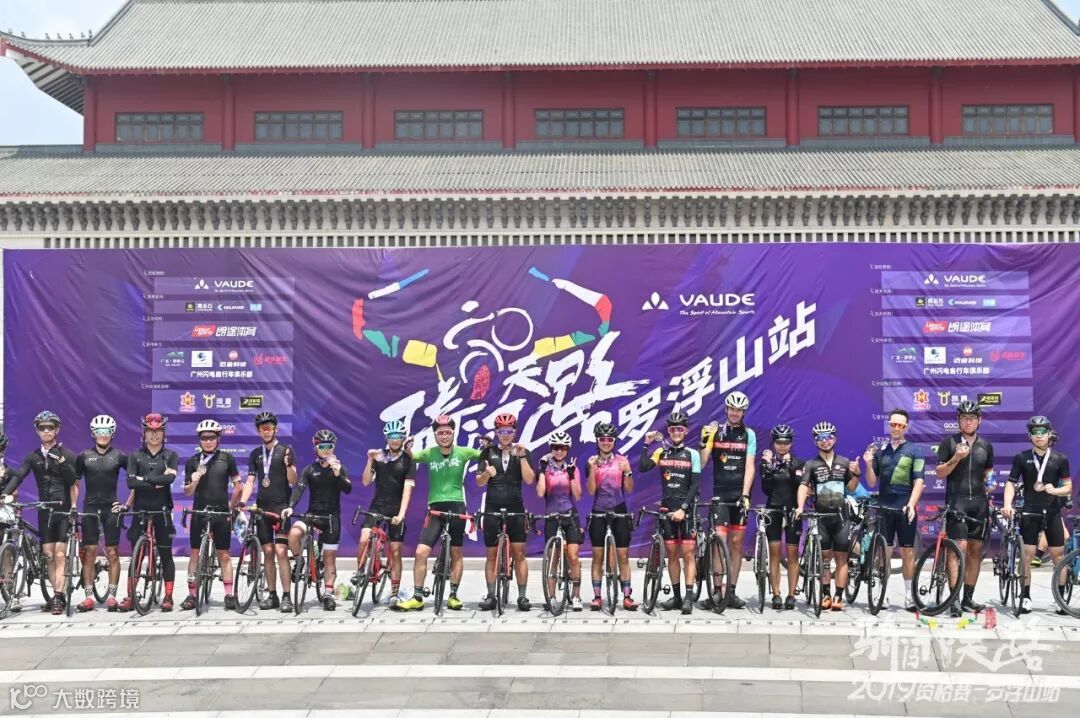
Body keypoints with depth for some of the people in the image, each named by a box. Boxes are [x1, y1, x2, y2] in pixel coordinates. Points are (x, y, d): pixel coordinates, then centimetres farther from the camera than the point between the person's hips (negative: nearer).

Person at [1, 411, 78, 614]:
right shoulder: (33, 457, 10)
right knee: (49, 556, 5)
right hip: (45, 511, 4)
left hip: (63, 510, -4)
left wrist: (63, 464, -23)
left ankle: (58, 598, -9)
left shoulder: (67, 455, 0)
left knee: (60, 555, -8)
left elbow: (73, 482, -8)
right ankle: (58, 596, 12)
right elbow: (17, 476, -4)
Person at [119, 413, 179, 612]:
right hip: (141, 510, 1)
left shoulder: (170, 455, 4)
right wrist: (157, 482, -14)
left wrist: (144, 479, -15)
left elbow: (170, 478, -15)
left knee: (166, 555, 3)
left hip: (162, 511, -1)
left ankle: (168, 597, 9)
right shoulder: (135, 456, 6)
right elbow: (131, 482, -8)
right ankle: (130, 597, 9)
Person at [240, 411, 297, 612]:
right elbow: (250, 482, 9)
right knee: (267, 551, 5)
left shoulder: (285, 450, 1)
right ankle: (271, 595, 12)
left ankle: (286, 596, -10)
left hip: (281, 506, -4)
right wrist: (242, 502, -6)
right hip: (262, 507, 4)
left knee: (281, 550, -12)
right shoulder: (255, 454, 13)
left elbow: (293, 481, -5)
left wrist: (288, 465, -25)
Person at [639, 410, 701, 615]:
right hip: (667, 507, 3)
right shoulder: (661, 452, 7)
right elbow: (642, 468, -8)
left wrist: (683, 508, -14)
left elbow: (695, 485, -6)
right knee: (672, 554, 8)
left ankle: (689, 598, -6)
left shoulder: (692, 454, -1)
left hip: (686, 508, -3)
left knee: (688, 554, -6)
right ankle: (676, 596, 15)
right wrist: (646, 444, -10)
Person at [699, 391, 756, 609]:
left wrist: (745, 495, -14)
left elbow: (749, 467, -4)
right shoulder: (715, 431, 3)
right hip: (720, 495, -1)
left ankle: (731, 591, 12)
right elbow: (701, 464, -1)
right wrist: (704, 442, -17)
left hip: (739, 495, 1)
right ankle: (717, 591, -6)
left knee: (736, 544, 6)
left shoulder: (749, 434, 3)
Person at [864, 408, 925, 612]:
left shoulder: (914, 450, 2)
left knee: (907, 552, 4)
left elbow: (918, 481, -5)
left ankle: (909, 595, 11)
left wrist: (911, 505, -17)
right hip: (884, 508, 2)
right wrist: (869, 464, -9)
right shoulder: (879, 450, 8)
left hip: (906, 508, -2)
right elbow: (872, 483, 8)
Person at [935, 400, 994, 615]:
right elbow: (939, 473, -2)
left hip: (979, 502, 5)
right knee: (960, 547, -15)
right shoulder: (949, 442, 2)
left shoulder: (986, 446, 13)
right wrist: (956, 458, -16)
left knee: (975, 551, 6)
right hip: (957, 502, -4)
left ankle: (968, 598, 14)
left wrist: (989, 481, 5)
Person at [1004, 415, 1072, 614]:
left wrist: (1055, 490, -17)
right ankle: (1026, 597, 4)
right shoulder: (1021, 458, 0)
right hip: (1030, 512, -1)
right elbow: (1011, 483, -2)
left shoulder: (1060, 459, 1)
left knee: (1058, 554, 1)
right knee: (1027, 554, -3)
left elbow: (1068, 487, 4)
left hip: (1052, 512, 1)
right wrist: (1007, 504, -18)